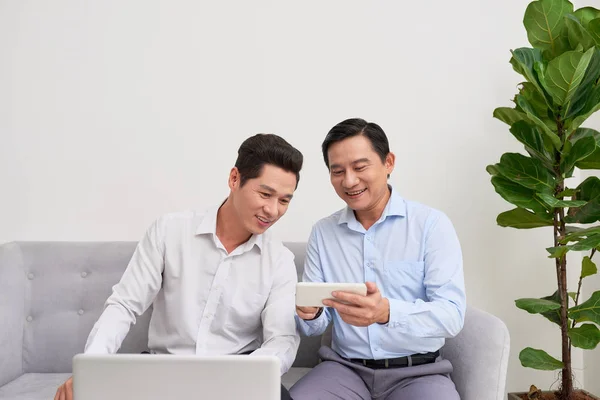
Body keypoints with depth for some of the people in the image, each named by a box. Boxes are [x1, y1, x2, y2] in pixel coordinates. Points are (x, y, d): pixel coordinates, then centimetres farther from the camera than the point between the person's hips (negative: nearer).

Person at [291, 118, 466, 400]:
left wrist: (387, 312, -33)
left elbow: (452, 315, -15)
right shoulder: (322, 232, 6)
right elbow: (315, 327, 7)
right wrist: (310, 314, -18)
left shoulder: (432, 224, -5)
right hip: (345, 367, 2)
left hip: (417, 371, -2)